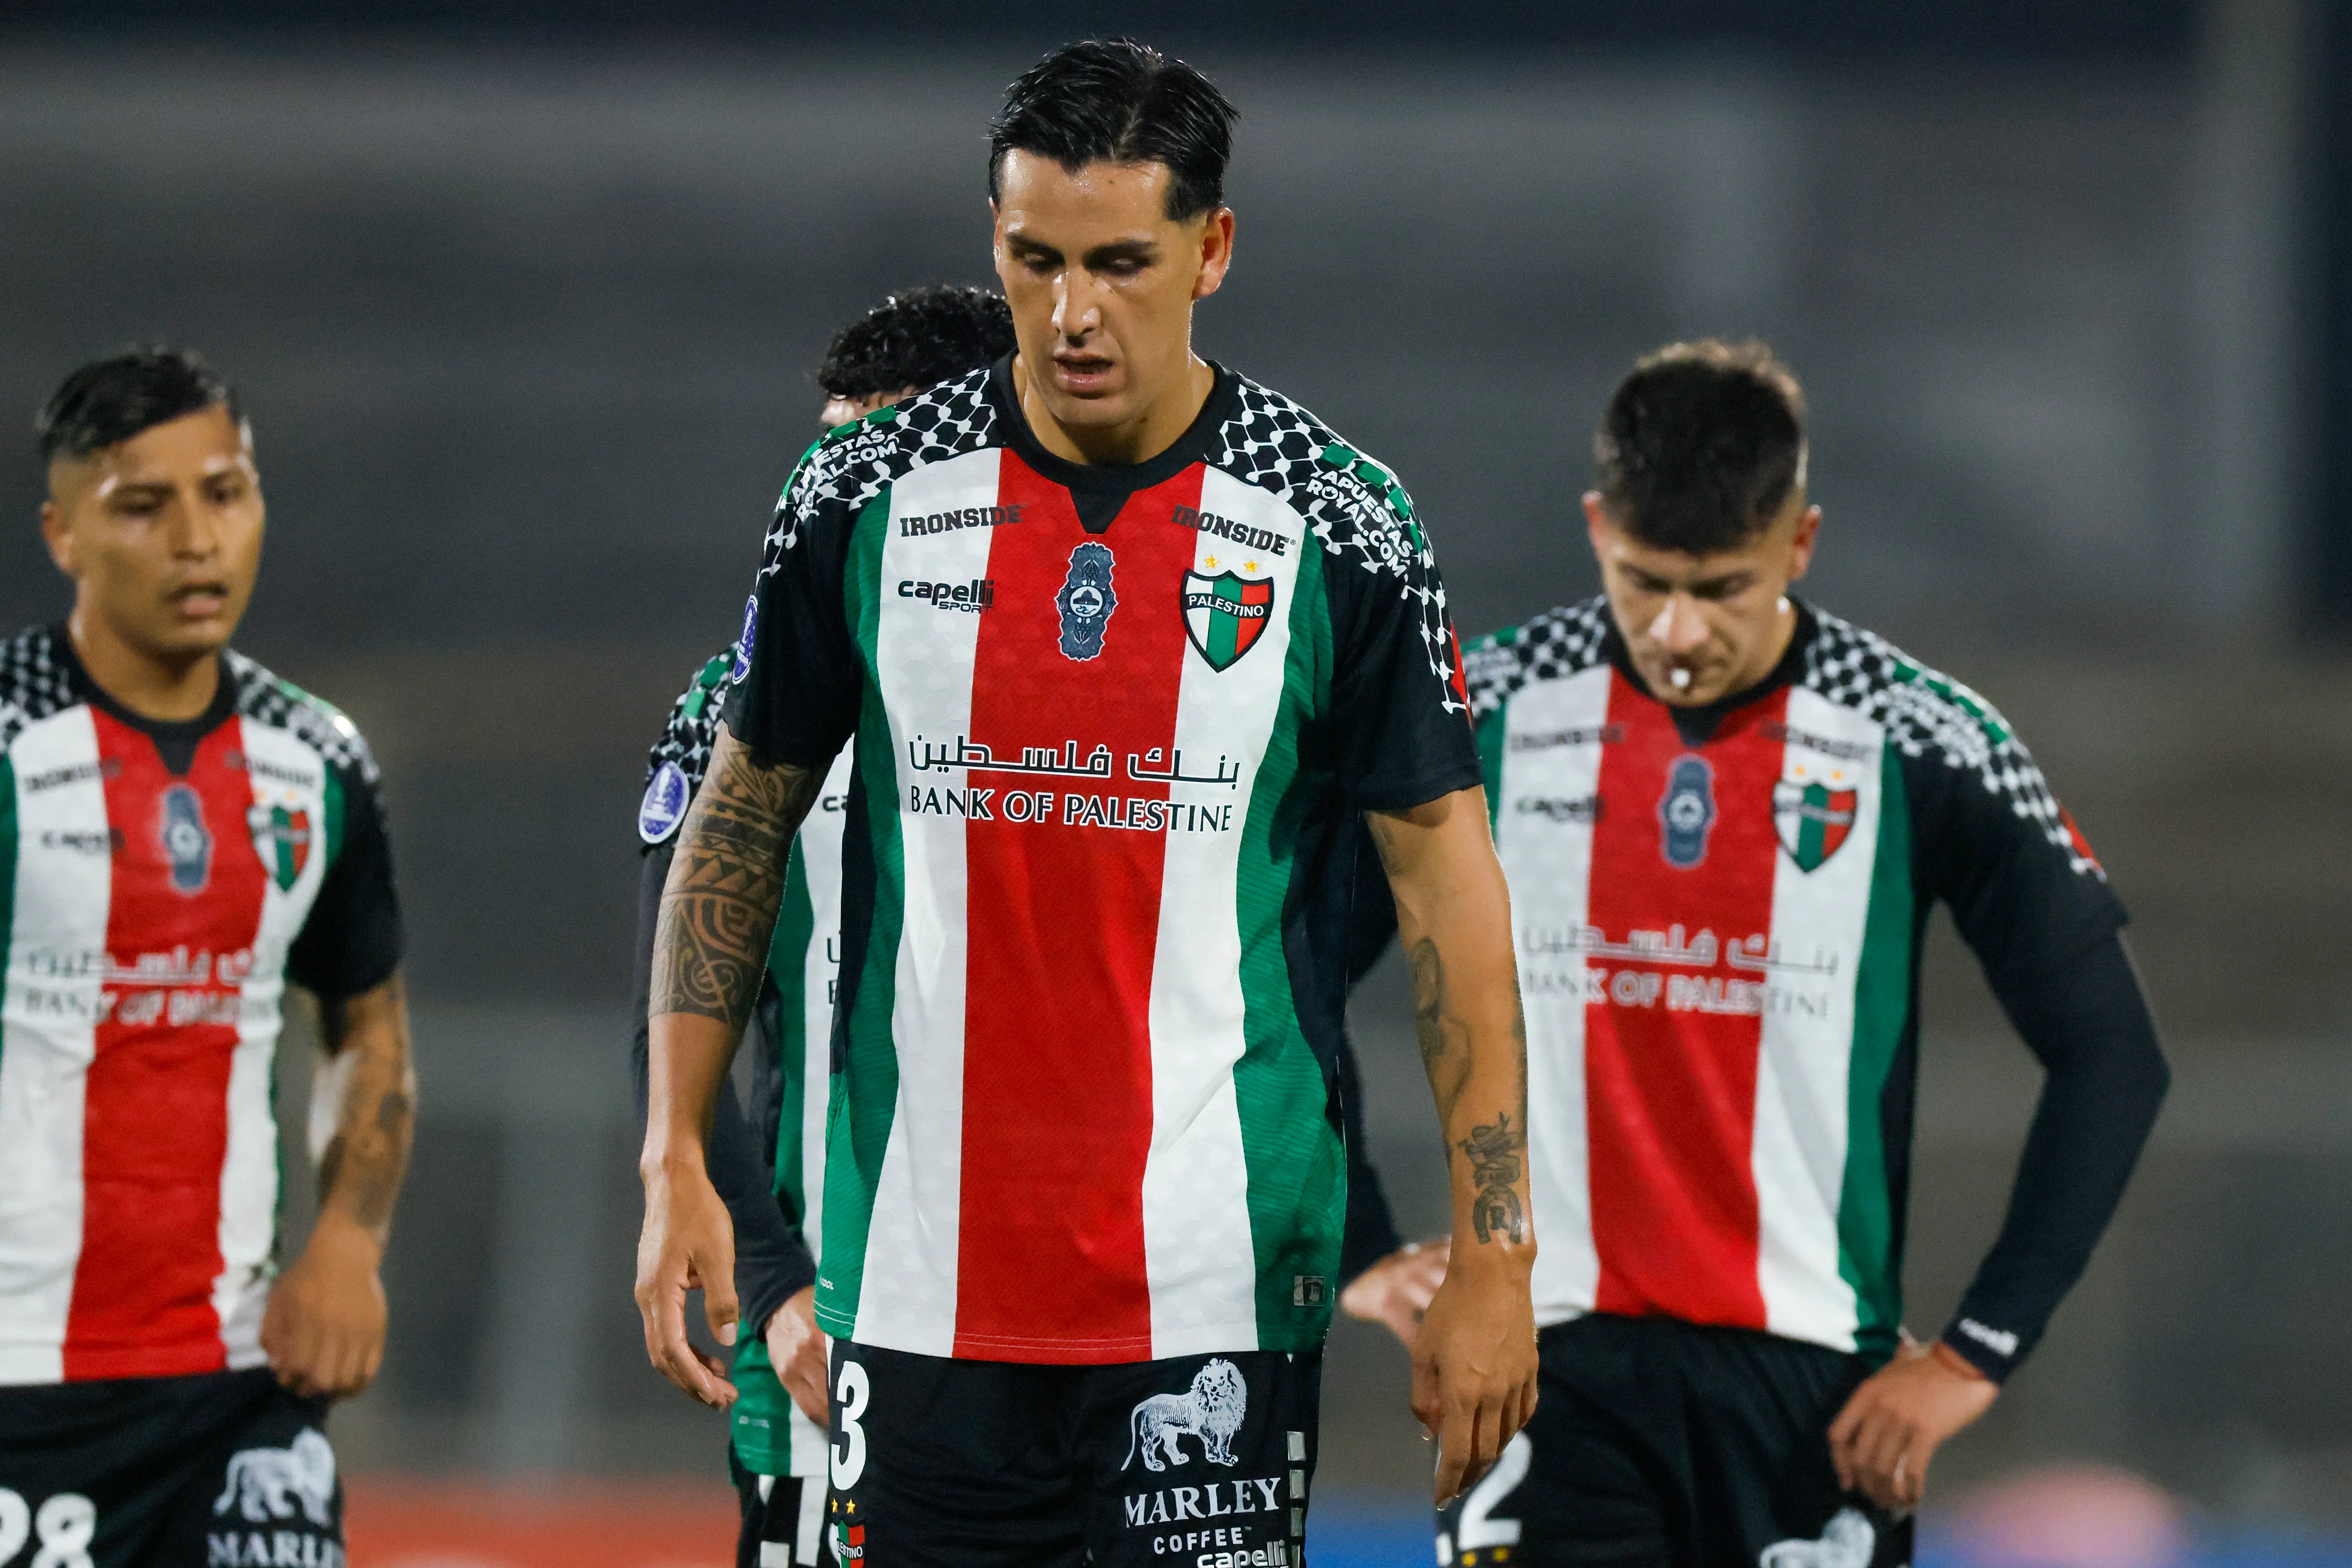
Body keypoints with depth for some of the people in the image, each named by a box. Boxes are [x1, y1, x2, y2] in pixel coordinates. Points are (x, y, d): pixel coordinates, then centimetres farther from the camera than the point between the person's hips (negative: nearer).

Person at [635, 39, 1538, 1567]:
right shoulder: (868, 498, 2)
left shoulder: (1335, 527, -3)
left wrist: (1492, 1257, -3)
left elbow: (1447, 877, 1)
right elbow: (742, 821, 12)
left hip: (1219, 1282, -2)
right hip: (923, 1271, 2)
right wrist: (678, 1164, 5)